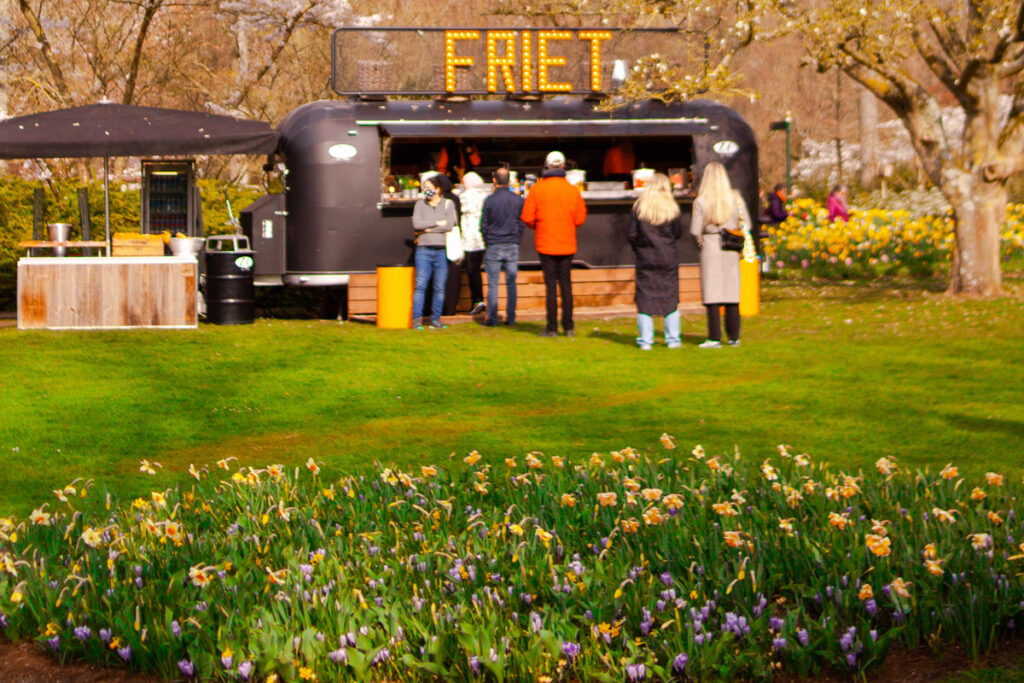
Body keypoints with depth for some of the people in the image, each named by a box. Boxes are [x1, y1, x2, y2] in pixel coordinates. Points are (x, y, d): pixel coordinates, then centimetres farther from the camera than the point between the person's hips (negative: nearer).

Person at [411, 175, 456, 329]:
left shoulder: (448, 204, 7)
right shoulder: (420, 204, 11)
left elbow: (449, 225, -7)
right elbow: (416, 223, -4)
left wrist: (427, 229, -6)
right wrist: (438, 223, -5)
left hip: (441, 250, 0)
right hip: (424, 250, 0)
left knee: (440, 287, 0)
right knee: (420, 285, -7)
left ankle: (435, 319, 7)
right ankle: (416, 319, -6)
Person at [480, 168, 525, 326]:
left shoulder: (489, 200, -7)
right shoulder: (518, 200, 1)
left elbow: (483, 225, -3)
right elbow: (522, 224, 6)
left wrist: (487, 242, 9)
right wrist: (516, 240, 14)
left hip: (494, 247, -3)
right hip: (513, 247, 3)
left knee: (492, 284, 2)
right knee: (511, 284, 7)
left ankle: (492, 318, 1)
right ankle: (510, 317, 6)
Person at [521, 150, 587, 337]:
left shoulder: (537, 189, -7)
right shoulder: (573, 190, -2)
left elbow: (527, 218, -6)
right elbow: (580, 219, 0)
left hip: (546, 244, -2)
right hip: (567, 245, 2)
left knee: (550, 285, 1)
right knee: (566, 285, 9)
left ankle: (552, 327, 0)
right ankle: (568, 327, 11)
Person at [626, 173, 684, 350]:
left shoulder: (638, 207, -4)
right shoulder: (673, 208, -4)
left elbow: (630, 234, -4)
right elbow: (678, 233, 3)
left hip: (645, 258, 0)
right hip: (668, 258, 0)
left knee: (644, 298, 4)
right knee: (671, 298, 8)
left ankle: (645, 340, 2)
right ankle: (672, 339, 9)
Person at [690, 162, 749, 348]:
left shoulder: (700, 201, -7)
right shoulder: (735, 198, 1)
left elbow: (695, 231, -9)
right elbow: (746, 225, 2)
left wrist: (701, 243, 8)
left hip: (710, 249, -2)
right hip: (731, 250, 2)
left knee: (712, 294, 0)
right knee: (732, 292, 9)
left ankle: (715, 338, -2)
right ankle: (734, 337, 11)